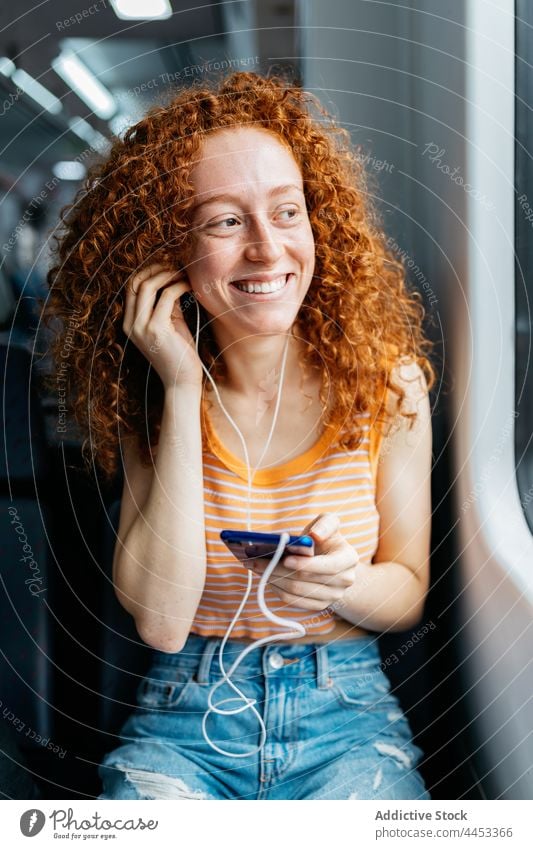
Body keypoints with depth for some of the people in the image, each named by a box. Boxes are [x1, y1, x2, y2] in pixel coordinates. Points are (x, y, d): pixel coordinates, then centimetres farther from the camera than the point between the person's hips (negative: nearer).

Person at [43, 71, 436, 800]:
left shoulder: (387, 379, -6)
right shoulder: (148, 395, -3)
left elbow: (408, 591, 3)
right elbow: (161, 619, -14)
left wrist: (348, 585, -21)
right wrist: (183, 391, -16)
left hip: (345, 714, 0)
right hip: (184, 720, 1)